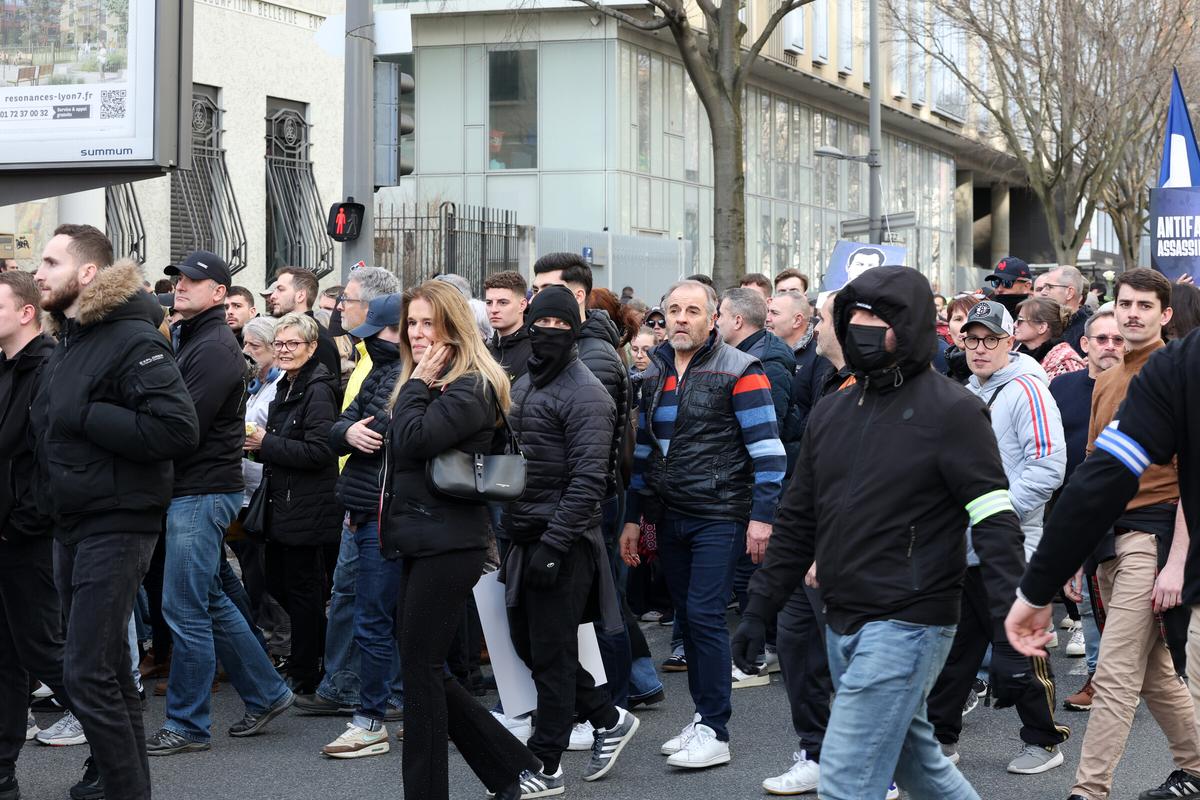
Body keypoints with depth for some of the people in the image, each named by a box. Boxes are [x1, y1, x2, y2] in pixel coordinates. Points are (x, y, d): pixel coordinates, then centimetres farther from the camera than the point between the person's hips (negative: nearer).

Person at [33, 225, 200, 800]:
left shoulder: (131, 339, -15)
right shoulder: (65, 343, 13)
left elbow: (179, 430, -26)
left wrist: (86, 416, -22)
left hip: (116, 525, -9)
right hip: (71, 525, 9)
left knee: (88, 673, -11)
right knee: (106, 666, 18)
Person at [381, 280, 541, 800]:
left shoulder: (472, 387, -12)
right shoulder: (425, 384, 18)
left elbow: (413, 440, -22)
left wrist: (416, 384, -12)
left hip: (448, 542, -10)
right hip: (420, 541, 10)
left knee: (419, 668, -6)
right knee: (425, 669, 9)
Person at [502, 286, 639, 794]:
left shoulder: (585, 395, -12)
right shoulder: (523, 386, 15)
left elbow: (588, 480, -19)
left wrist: (554, 543, -22)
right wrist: (511, 531, 15)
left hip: (562, 542, -9)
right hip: (525, 538, 9)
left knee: (552, 655, -2)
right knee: (528, 644, 14)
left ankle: (545, 766, 7)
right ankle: (608, 718, 29)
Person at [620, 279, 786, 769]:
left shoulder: (739, 372, -7)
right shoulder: (655, 374, 12)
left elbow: (766, 450, -11)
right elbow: (644, 450, 19)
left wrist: (762, 516, -17)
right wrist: (632, 518, 17)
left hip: (719, 517, -6)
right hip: (670, 518, 6)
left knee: (704, 616, -10)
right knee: (687, 618, 10)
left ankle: (715, 732, -5)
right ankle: (704, 715, 20)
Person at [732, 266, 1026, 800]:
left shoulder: (951, 411, -9)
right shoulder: (831, 412, 12)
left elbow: (995, 521, -13)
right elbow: (797, 521, 17)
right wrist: (759, 610, 14)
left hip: (907, 628, -7)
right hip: (842, 626, 8)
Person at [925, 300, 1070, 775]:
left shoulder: (1026, 390, -10)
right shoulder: (965, 394, 16)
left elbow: (1049, 466, -18)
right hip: (963, 548, 8)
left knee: (1018, 653, -2)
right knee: (955, 648, 13)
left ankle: (1044, 740, 13)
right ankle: (941, 739, 23)